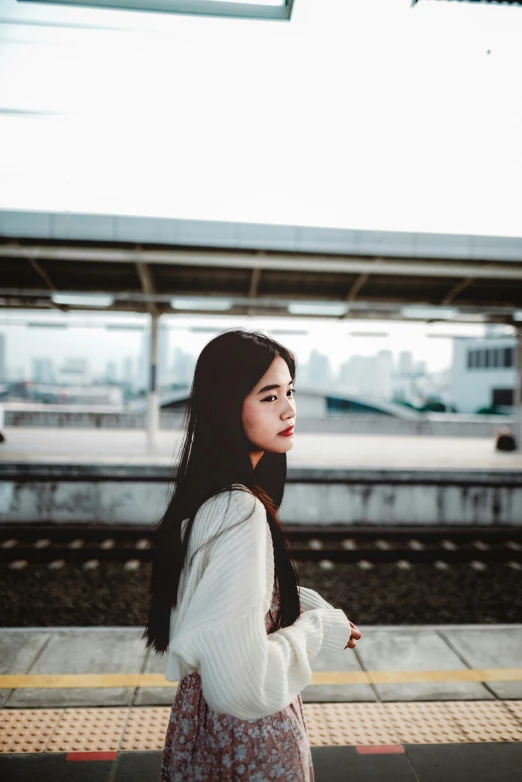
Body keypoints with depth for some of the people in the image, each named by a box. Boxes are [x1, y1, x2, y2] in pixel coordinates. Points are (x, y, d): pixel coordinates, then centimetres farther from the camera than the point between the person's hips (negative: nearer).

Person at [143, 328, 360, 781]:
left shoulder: (211, 496, -2)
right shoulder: (241, 511, -31)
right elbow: (243, 685, -34)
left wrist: (306, 601, 1)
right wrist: (317, 629, -18)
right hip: (250, 735, -8)